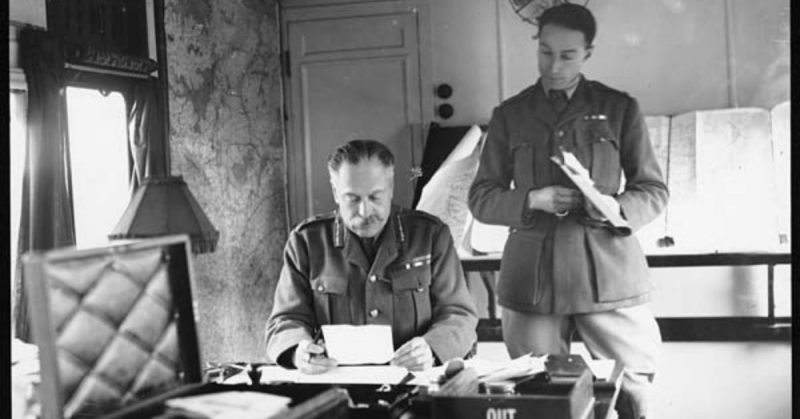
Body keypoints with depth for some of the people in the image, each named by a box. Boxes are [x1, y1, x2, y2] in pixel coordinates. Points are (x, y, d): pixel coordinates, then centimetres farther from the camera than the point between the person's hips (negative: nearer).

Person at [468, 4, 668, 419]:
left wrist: (618, 208, -13)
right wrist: (531, 201, -11)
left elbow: (654, 190, 8)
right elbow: (480, 198, 7)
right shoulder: (509, 115, 9)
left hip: (609, 274, -1)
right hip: (532, 278, 1)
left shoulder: (619, 109, 6)